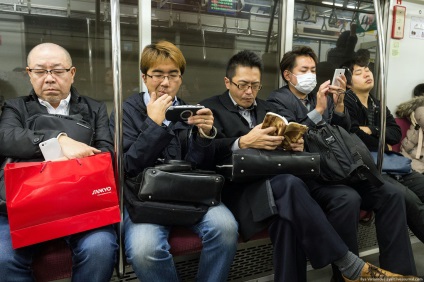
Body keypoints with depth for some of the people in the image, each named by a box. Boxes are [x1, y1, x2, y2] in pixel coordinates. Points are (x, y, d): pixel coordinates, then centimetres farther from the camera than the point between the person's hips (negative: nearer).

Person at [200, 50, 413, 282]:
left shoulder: (266, 108, 26)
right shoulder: (210, 108, 9)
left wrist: (293, 143, -6)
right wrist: (244, 142, -25)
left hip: (273, 181, 5)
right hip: (238, 187, -4)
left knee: (287, 215, -32)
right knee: (290, 185, -33)